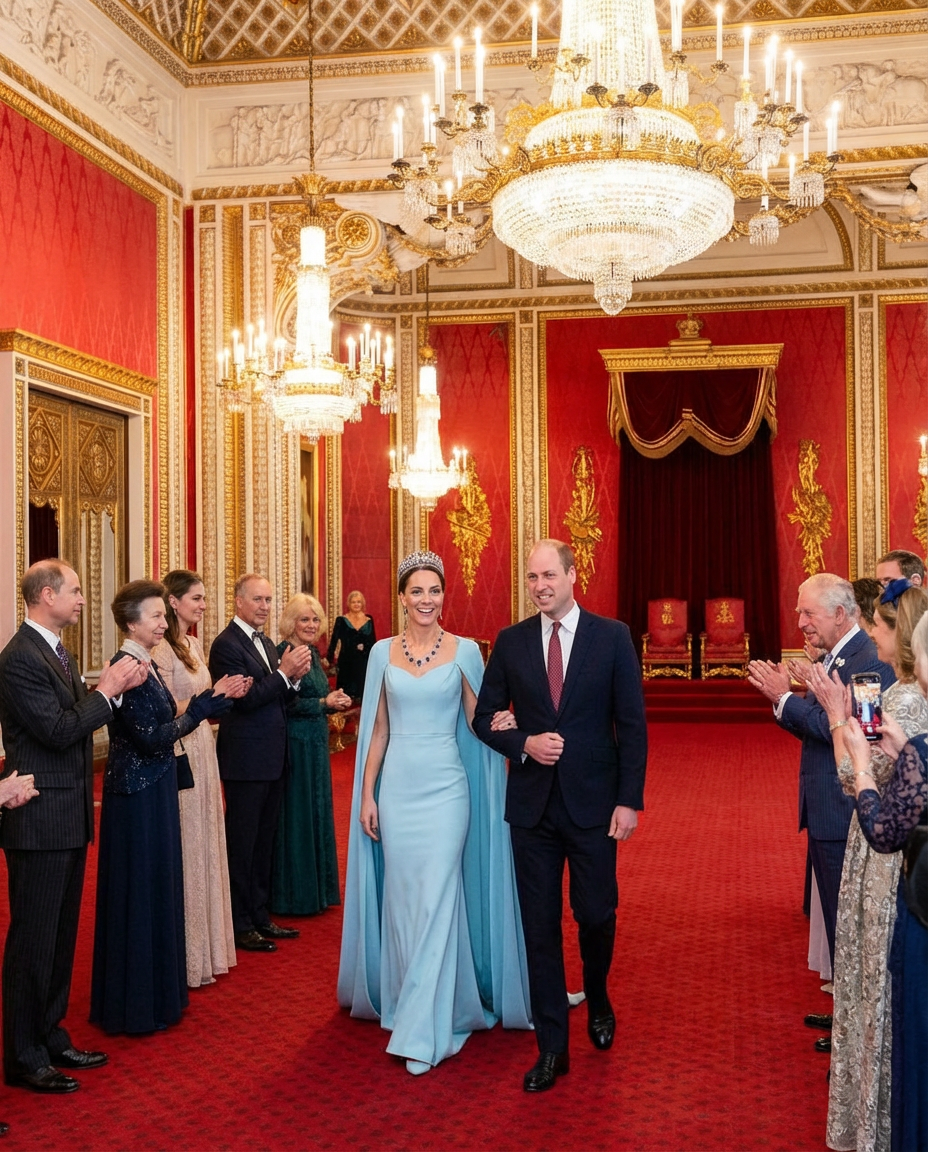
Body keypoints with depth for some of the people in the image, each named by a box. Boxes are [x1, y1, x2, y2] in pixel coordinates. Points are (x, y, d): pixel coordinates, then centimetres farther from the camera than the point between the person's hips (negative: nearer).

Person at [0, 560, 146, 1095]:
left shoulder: (58, 651, 12)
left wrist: (116, 687, -3)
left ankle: (51, 1038, 30)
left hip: (70, 817, 10)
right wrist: (106, 690, -13)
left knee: (61, 936, 17)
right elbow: (60, 731, -22)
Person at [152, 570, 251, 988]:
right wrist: (218, 693, -18)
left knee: (205, 846, 14)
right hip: (179, 755, -9)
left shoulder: (194, 645, 11)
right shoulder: (162, 650, -15)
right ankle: (187, 957, 12)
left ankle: (206, 945, 26)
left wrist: (227, 693, 1)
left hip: (203, 752, 9)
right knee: (186, 849, 0)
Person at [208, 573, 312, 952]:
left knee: (263, 842, 16)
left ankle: (259, 916, 27)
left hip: (272, 760, 9)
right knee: (241, 845, 1)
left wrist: (295, 676, -4)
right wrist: (283, 672, -20)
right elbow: (244, 699, -20)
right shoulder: (227, 644, -13)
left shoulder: (266, 643, 14)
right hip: (245, 761, -9)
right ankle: (240, 925, 10)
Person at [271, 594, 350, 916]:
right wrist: (325, 703, -22)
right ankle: (295, 894, 11)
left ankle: (317, 887, 25)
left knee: (317, 812, 14)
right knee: (296, 816, 0)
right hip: (294, 744, -9)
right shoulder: (283, 653, -14)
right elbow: (286, 704, -20)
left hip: (316, 744, 9)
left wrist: (336, 702, -1)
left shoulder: (312, 653, 11)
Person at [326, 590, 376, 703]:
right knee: (347, 691, 0)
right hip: (346, 661, -2)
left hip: (364, 661, 2)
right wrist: (329, 658, -12)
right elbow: (334, 640, -3)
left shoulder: (369, 620, 8)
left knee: (363, 689, 3)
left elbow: (373, 642, 10)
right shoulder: (342, 620, 1)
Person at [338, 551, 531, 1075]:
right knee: (401, 898, 10)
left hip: (445, 788, -3)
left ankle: (425, 1029, 0)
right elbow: (378, 729, 8)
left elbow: (478, 722, 3)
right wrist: (366, 794, 5)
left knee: (435, 900, -6)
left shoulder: (464, 651, -1)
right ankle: (405, 997, 30)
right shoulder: (383, 653, 5)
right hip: (396, 787, 3)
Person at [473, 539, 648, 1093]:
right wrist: (524, 744, -12)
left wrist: (630, 800, -8)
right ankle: (553, 1048, 18)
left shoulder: (612, 636, -3)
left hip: (593, 803, -1)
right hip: (532, 804, 2)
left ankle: (598, 999, 39)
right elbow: (485, 717, 7)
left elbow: (632, 724, -3)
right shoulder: (511, 642, 3)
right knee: (540, 926, 6)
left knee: (597, 915, 6)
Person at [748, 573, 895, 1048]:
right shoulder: (833, 658, 12)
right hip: (825, 813, 10)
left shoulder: (871, 661, -18)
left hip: (846, 816, -10)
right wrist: (782, 695, -2)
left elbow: (837, 727, -27)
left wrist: (785, 697, -22)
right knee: (838, 917, 20)